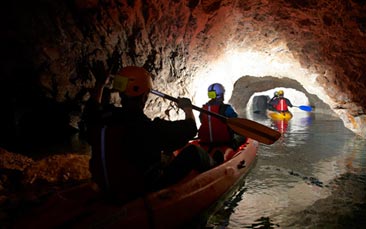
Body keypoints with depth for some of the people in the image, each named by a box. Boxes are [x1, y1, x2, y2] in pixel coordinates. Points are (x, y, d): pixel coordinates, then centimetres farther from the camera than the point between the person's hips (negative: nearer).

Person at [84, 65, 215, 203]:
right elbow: (190, 129, -13)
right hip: (146, 191, -6)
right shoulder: (149, 129, -29)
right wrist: (188, 108, 7)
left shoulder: (102, 118, -12)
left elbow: (93, 109, 16)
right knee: (193, 151, 3)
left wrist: (100, 86, 30)